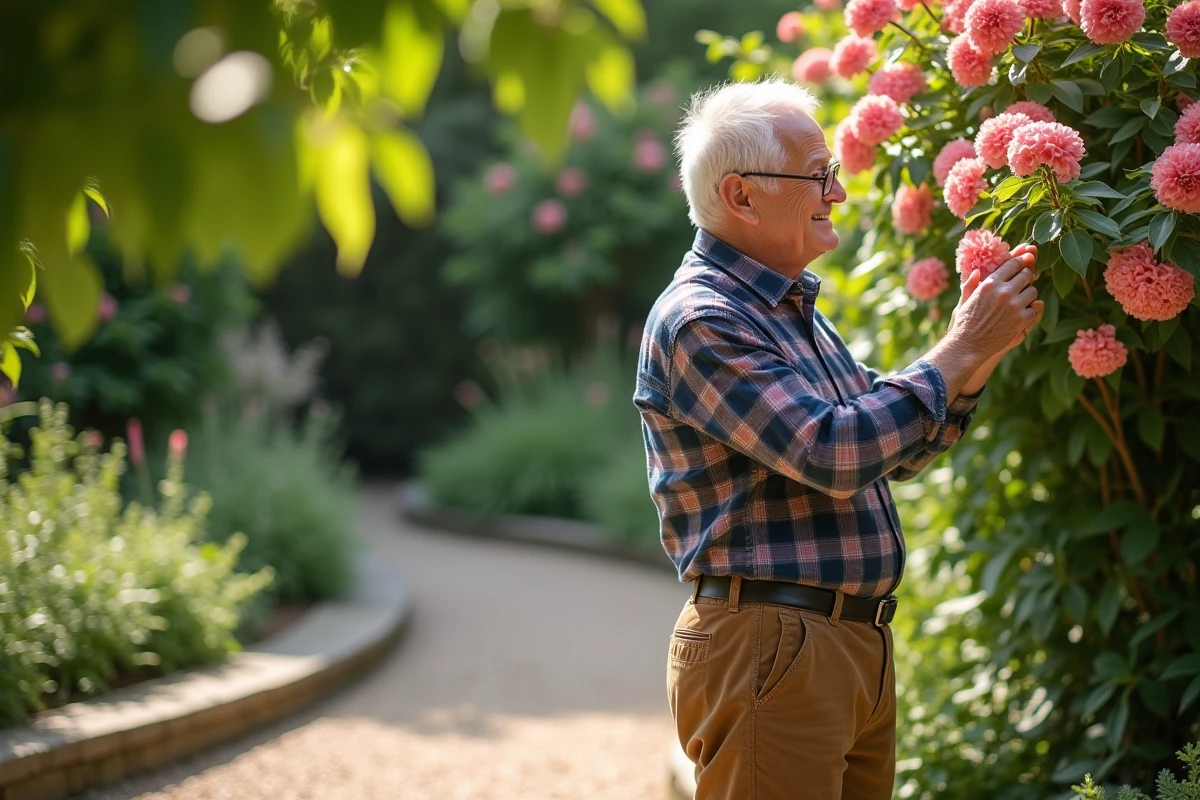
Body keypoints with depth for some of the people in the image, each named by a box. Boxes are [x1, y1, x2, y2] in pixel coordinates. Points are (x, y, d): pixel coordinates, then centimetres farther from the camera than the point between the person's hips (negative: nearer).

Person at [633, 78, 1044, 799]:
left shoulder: (794, 308, 17)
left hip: (860, 648, 9)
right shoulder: (699, 321, -14)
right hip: (768, 650, -9)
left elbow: (897, 454, 21)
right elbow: (832, 454, -23)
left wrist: (982, 355, 6)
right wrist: (962, 349, -15)